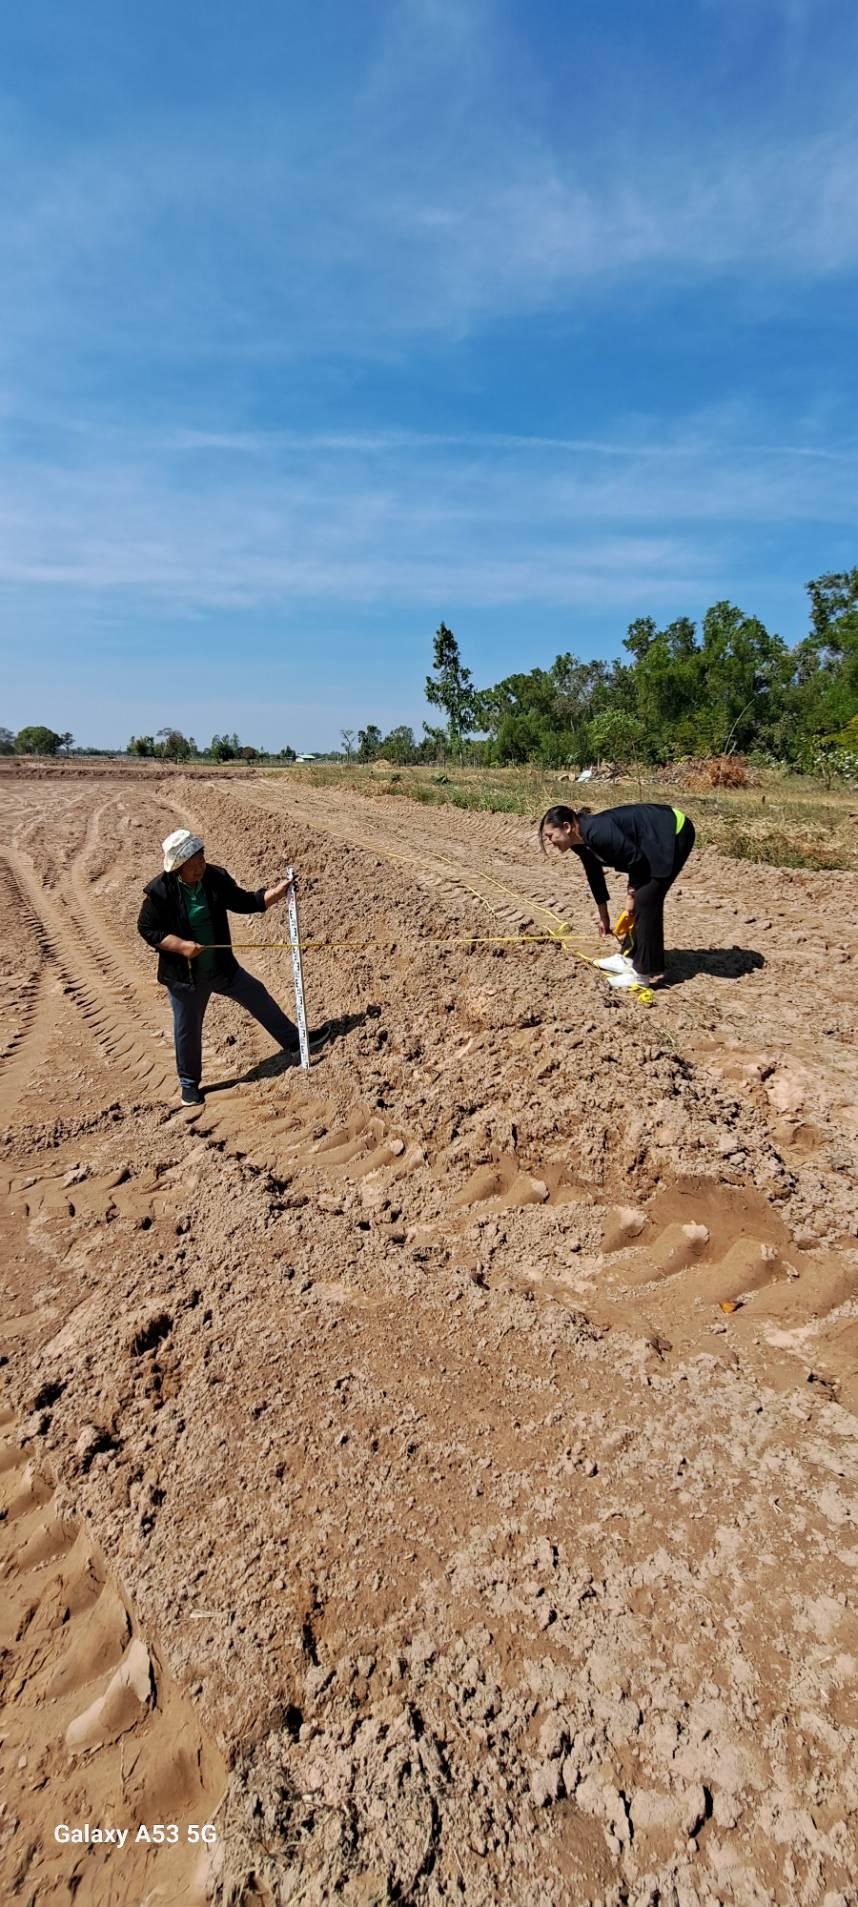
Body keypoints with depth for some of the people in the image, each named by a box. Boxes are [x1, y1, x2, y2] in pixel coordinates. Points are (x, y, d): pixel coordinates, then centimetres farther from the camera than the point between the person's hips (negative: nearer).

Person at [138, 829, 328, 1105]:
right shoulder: (160, 891, -19)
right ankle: (189, 1083, 33)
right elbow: (146, 928, -13)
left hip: (222, 967, 4)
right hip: (184, 976, -4)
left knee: (258, 997, 12)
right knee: (187, 1030, 12)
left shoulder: (216, 878, -9)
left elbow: (243, 902, 2)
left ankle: (293, 1040, 31)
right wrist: (181, 946, -25)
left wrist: (273, 894, -13)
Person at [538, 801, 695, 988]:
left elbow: (636, 858, -23)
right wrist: (603, 917, 26)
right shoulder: (580, 843, 2)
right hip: (656, 841, 9)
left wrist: (631, 893, -8)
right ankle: (631, 957, 24)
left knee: (645, 900, -11)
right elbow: (595, 877, 16)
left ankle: (647, 972, -6)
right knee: (640, 897, 12)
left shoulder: (596, 831, -28)